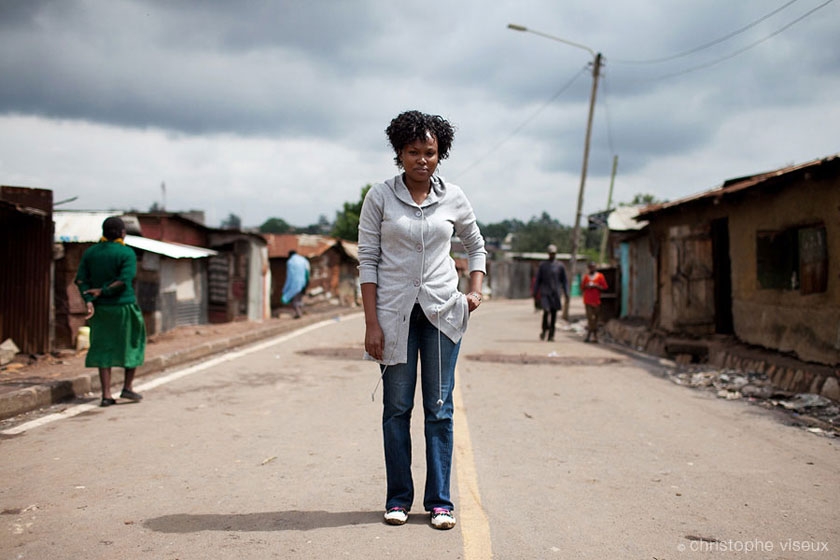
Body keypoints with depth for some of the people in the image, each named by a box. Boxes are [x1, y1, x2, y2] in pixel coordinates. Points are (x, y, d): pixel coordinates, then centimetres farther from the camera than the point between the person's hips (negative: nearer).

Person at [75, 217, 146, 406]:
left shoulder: (90, 252, 6)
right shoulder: (127, 253, -8)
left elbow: (81, 279, -2)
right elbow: (125, 280, -20)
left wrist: (89, 301, -10)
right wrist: (102, 291, -12)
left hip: (100, 308, 4)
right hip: (124, 306, -4)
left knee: (104, 348, 7)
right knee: (132, 343, 14)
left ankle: (106, 394, 3)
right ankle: (127, 387, 13)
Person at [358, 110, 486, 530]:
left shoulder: (453, 198, 4)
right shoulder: (380, 197, -1)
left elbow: (476, 246, 19)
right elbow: (367, 260, -2)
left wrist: (475, 290, 3)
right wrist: (372, 323, -8)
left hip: (442, 310, 1)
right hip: (395, 310, -1)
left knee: (439, 408, 2)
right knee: (397, 407, 4)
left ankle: (440, 500, 11)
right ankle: (398, 498, 16)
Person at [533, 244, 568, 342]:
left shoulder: (560, 266, 6)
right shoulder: (542, 265, 5)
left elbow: (564, 281, 8)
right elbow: (537, 280, 8)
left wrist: (566, 294, 0)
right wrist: (535, 293, 5)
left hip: (556, 293, 1)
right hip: (545, 293, -1)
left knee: (554, 313, 2)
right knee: (546, 311, -16)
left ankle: (551, 335, 8)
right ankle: (544, 330, 4)